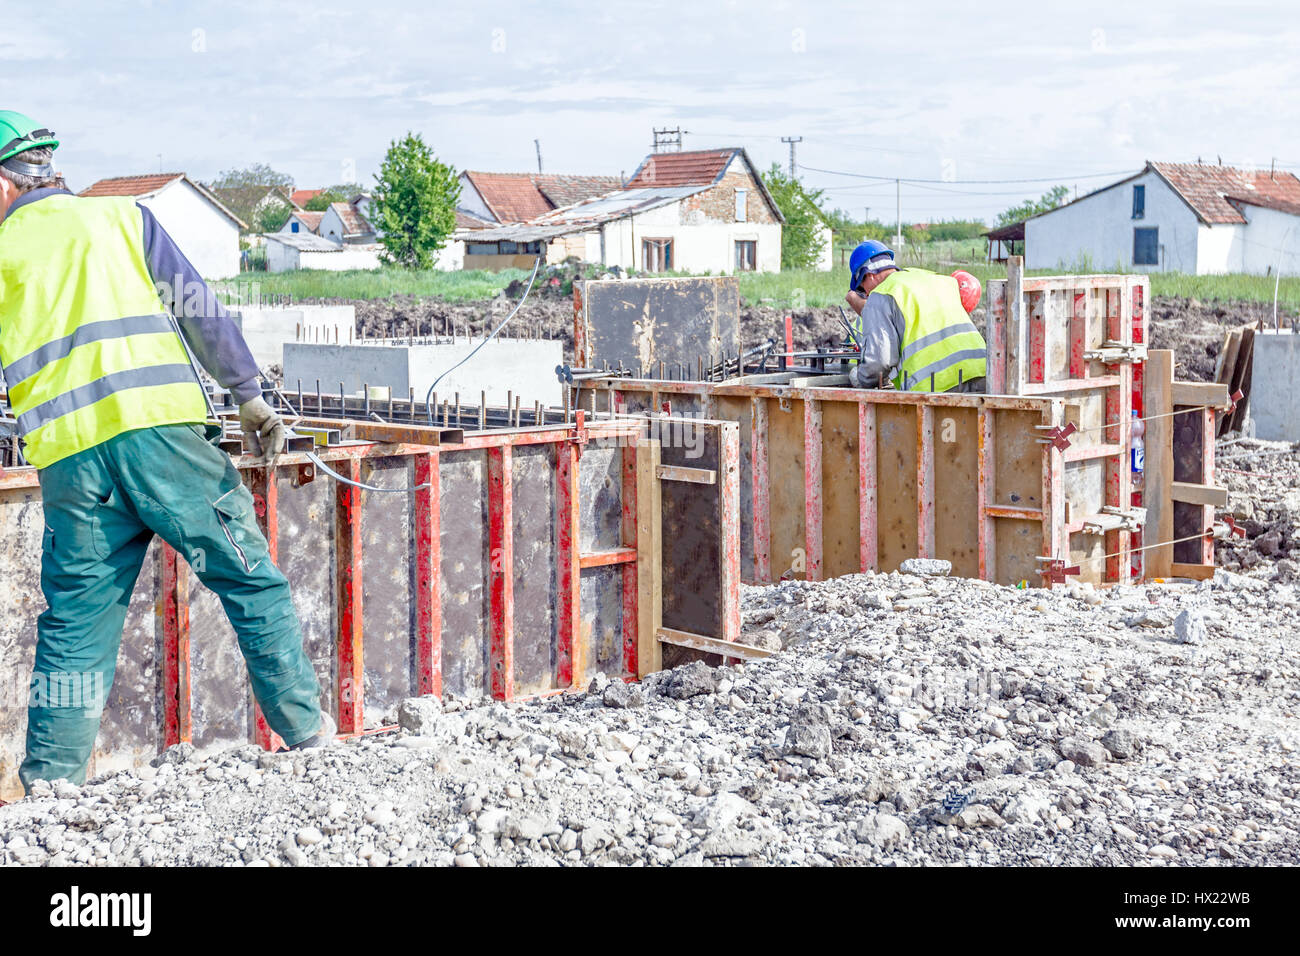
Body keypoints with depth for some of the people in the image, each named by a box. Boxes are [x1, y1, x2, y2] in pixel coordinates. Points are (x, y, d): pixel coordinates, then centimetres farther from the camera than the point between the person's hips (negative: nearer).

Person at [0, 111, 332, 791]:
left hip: (67, 458, 1)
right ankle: (304, 727, 7)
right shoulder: (121, 217, 14)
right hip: (157, 429, -1)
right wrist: (249, 395, 10)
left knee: (74, 621, 9)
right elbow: (197, 307, 7)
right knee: (249, 576, 6)